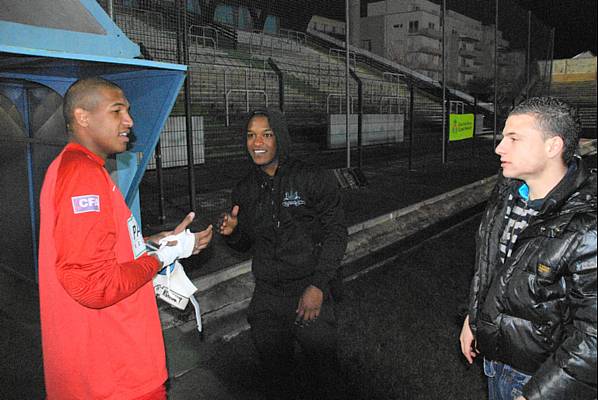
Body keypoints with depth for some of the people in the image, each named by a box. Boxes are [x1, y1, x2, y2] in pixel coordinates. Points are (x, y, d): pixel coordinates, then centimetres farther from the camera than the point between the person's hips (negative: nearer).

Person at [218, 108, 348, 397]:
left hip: (309, 290, -3)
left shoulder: (313, 179, -6)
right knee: (275, 369, 14)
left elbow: (336, 232, -7)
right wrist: (232, 232, -7)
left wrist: (318, 286, -14)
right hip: (266, 296, 4)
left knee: (324, 371, 7)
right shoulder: (244, 191, 7)